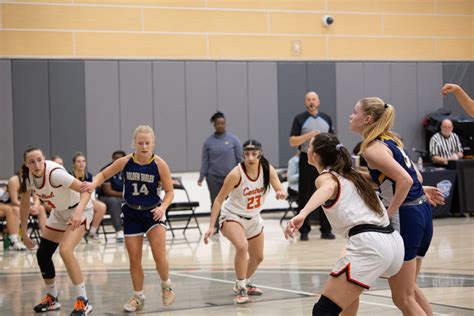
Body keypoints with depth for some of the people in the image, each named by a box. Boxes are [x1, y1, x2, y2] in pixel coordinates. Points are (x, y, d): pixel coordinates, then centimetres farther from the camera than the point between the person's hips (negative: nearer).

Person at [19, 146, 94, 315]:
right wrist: (24, 232, 7)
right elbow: (25, 204, 6)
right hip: (59, 212, 7)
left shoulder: (54, 172, -32)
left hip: (79, 210, -7)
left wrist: (78, 212, -52)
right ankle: (51, 298, 26)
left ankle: (83, 302, -18)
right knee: (43, 254, 5)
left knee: (65, 250, -26)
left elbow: (85, 189, -36)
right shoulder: (27, 176, -11)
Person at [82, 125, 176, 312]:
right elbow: (104, 174, 3)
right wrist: (94, 184, -18)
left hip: (153, 213, -2)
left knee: (159, 257, -15)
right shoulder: (125, 162, -9)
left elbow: (169, 192, -6)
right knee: (134, 260, 6)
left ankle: (166, 287, 15)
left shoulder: (159, 164, -14)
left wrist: (163, 207, -24)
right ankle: (138, 297, 24)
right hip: (131, 214, 2)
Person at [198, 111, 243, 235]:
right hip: (213, 177, 1)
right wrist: (201, 177, 0)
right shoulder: (208, 141, 4)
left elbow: (240, 158, 3)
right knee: (215, 203, 6)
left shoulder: (233, 139, 1)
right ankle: (215, 227, 15)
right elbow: (205, 160, 6)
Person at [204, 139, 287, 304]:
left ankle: (244, 283, 45)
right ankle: (241, 289, -17)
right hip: (232, 216, -6)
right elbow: (219, 200, -21)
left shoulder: (268, 170, -15)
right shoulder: (236, 173, -27)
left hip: (254, 218, 6)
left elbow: (280, 190, -17)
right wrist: (211, 226, -24)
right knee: (242, 247, -32)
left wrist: (281, 193, -43)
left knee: (258, 257, 18)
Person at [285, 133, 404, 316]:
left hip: (368, 244, -9)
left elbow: (329, 188, -23)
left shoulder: (325, 177, 3)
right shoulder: (351, 174, 27)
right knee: (349, 288, 37)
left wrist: (302, 214, -40)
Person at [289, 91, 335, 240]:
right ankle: (304, 230, 5)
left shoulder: (327, 119, 12)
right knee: (305, 196, -1)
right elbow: (292, 141, -5)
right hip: (307, 159, -3)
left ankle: (326, 229, 10)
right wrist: (309, 135, -18)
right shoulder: (300, 119, 2)